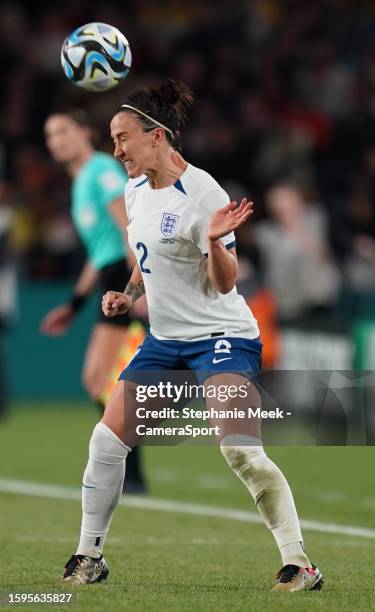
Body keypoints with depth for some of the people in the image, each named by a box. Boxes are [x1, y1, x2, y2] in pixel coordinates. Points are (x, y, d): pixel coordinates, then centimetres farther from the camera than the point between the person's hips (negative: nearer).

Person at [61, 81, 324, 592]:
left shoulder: (202, 194, -18)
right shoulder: (135, 191, 5)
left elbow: (224, 283, -17)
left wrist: (214, 241, -36)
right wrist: (129, 295, 7)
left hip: (222, 335, -8)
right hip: (164, 339, 8)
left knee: (242, 452, -23)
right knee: (107, 442, 3)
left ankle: (299, 564, -16)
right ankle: (89, 557, 17)